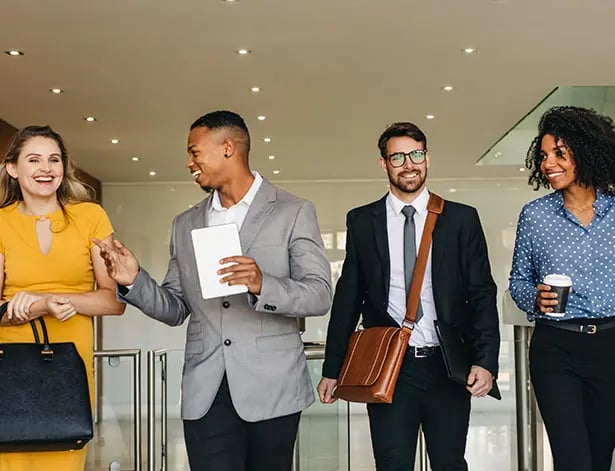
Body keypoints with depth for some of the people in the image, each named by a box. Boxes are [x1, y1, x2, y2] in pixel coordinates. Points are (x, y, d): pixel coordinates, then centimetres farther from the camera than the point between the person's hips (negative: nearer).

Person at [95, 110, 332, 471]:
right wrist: (135, 281, -2)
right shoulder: (185, 225, 14)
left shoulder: (294, 213, 1)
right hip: (205, 392, 3)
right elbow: (175, 309, 16)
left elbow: (320, 296, -6)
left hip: (271, 388, -2)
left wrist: (263, 285, -23)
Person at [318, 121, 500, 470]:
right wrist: (332, 370, 4)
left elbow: (482, 294, 2)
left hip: (448, 367, 1)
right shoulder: (361, 221, 5)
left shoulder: (462, 219, 4)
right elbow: (348, 298, 7)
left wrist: (486, 361, -10)